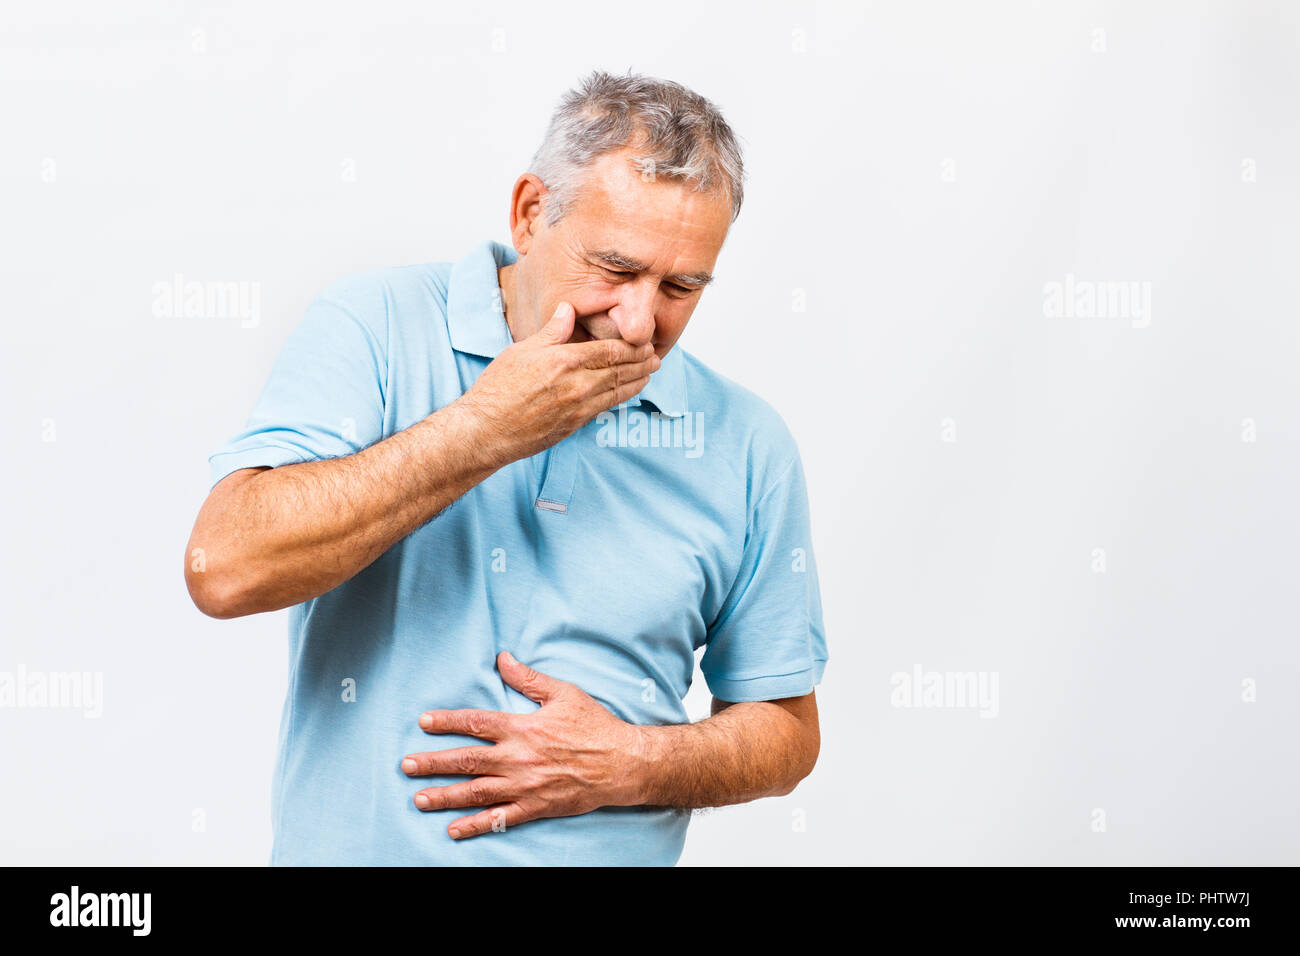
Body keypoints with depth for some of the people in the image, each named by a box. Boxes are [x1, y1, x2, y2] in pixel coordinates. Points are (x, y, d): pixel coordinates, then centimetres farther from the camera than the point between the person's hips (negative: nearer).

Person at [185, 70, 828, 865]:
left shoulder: (744, 445, 1)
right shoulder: (376, 327, -3)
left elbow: (786, 731, 8)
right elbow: (226, 566, -16)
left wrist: (633, 762, -9)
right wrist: (488, 426, -17)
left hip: (608, 848, 1)